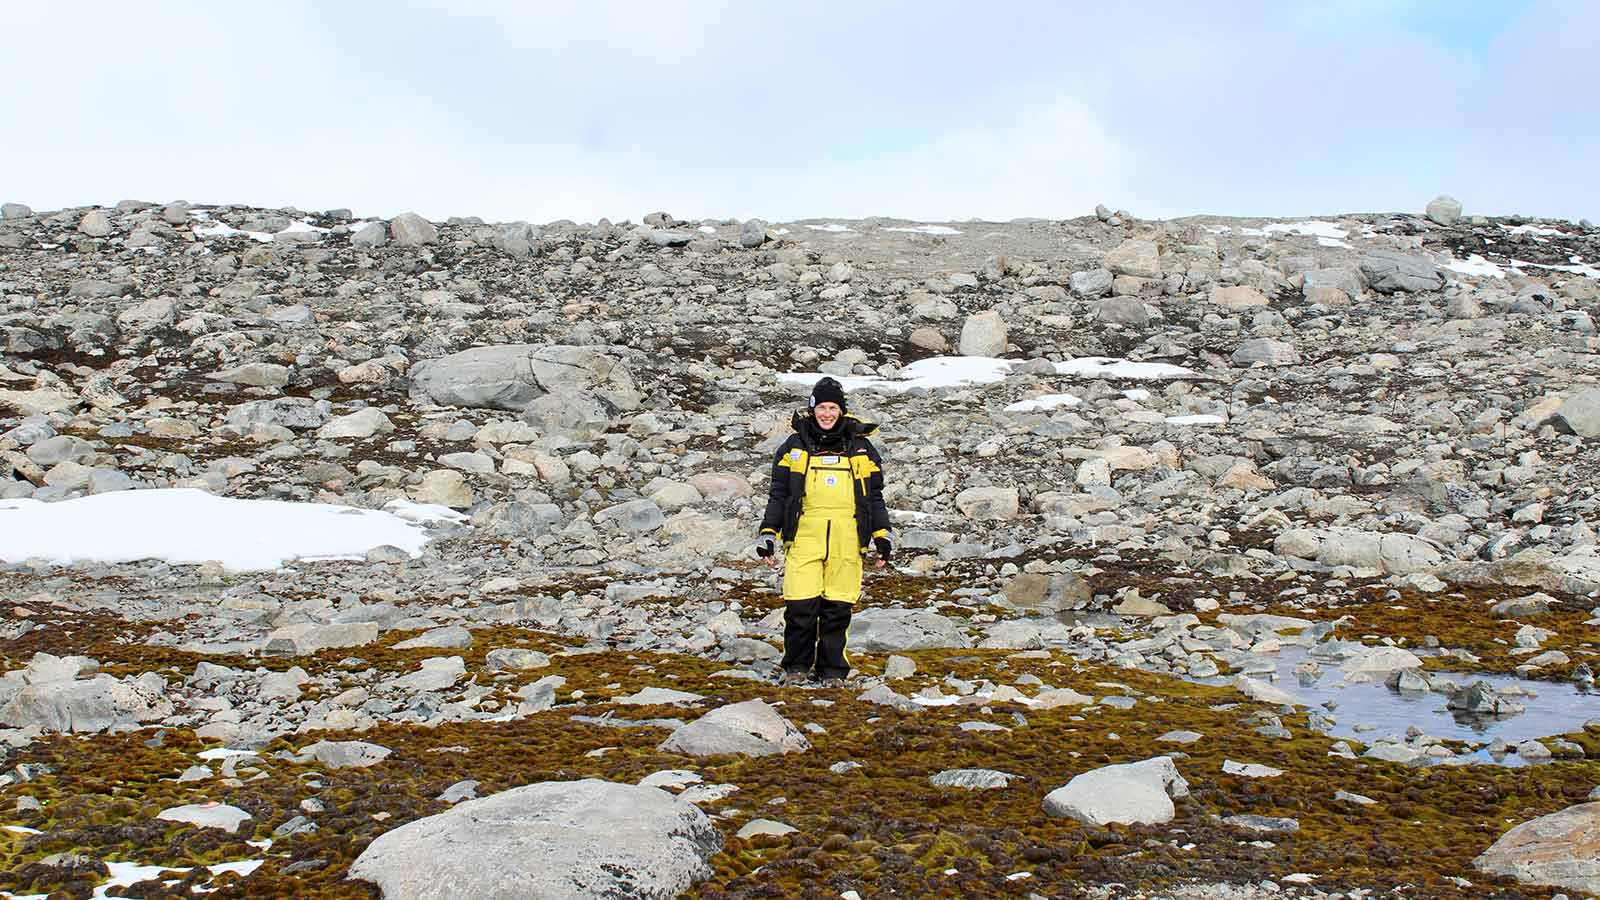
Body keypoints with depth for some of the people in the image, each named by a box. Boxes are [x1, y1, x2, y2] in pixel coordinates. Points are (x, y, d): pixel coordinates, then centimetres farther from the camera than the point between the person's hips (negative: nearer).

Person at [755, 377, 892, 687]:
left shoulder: (861, 449, 13)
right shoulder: (794, 447, 11)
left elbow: (874, 497, 17)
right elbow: (778, 494, 12)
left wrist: (883, 536, 9)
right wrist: (768, 533, 5)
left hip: (846, 540, 1)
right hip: (804, 536, -1)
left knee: (837, 608, 1)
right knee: (801, 605, -6)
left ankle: (832, 669, 13)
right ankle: (796, 666, 11)